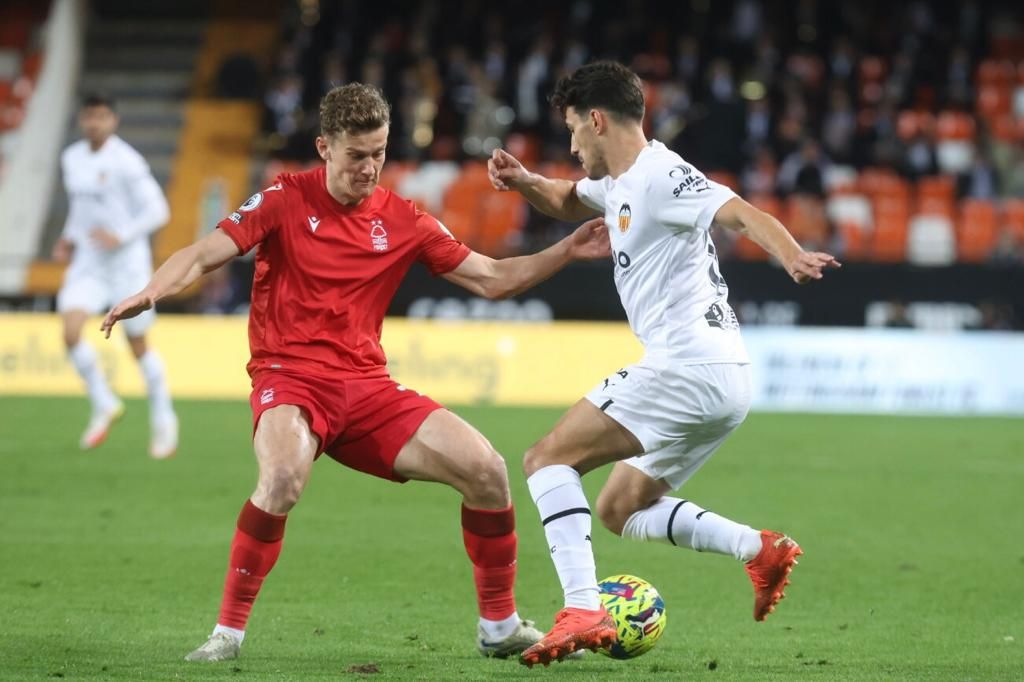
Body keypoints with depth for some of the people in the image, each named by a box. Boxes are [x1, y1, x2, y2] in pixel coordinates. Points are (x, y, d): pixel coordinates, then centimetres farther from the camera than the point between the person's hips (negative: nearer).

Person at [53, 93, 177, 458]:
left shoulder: (126, 162, -14)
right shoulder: (71, 158, 7)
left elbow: (157, 211, -12)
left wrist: (120, 236, -21)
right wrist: (69, 238, 8)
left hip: (127, 262, -5)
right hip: (87, 262, 5)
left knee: (138, 344, 5)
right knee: (70, 331, -16)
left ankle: (164, 420, 23)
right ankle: (104, 405, 4)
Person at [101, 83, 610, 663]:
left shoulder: (402, 220, 8)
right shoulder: (287, 200, -1)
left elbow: (492, 278, 11)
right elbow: (205, 255, -8)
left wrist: (568, 252, -1)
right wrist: (151, 292, -28)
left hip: (367, 387, 4)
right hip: (291, 379, -4)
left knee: (485, 469, -9)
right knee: (284, 477, -37)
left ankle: (501, 626, 9)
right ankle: (229, 631, -21)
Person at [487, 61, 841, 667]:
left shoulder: (658, 175, -10)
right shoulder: (618, 183, 20)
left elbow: (741, 213, -24)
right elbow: (570, 203, 40)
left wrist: (793, 256, -44)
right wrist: (525, 182, 17)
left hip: (687, 364, -10)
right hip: (723, 380, 10)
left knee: (547, 459, -6)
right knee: (618, 510, 18)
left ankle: (583, 611, -20)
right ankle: (761, 549, 4)